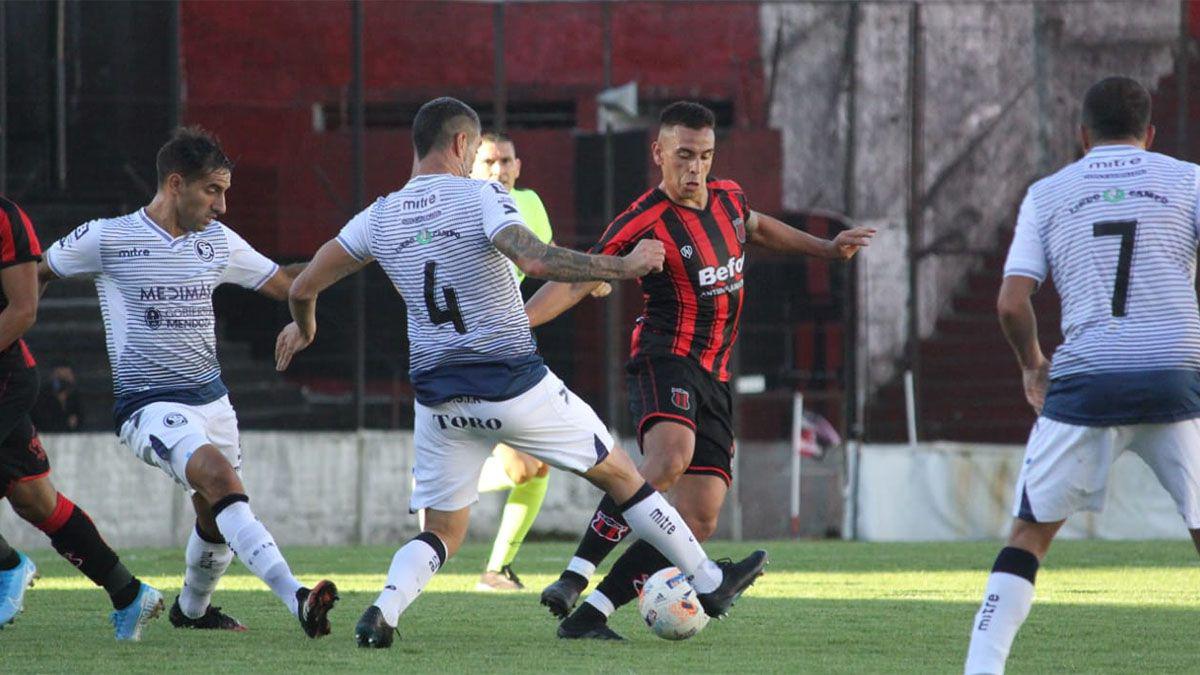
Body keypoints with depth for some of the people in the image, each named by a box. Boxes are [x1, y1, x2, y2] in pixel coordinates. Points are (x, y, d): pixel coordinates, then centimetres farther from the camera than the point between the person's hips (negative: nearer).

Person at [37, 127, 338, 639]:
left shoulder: (218, 241, 7)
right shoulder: (107, 239, -6)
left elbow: (284, 285, 15)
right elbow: (35, 273, 9)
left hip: (211, 399, 7)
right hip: (147, 403, -7)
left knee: (218, 518, 12)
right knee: (218, 474, -29)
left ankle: (191, 609, 43)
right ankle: (295, 598, -43)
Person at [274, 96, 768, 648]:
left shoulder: (380, 218, 5)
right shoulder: (480, 197, -9)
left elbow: (304, 286, 10)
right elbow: (535, 260, -26)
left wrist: (302, 328, 31)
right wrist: (623, 267, -20)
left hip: (438, 396, 4)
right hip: (514, 384, -4)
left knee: (441, 533, 13)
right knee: (619, 475, 13)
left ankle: (384, 609, -16)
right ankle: (709, 583, 22)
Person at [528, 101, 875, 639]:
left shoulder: (728, 198, 11)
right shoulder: (644, 223, -12)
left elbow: (757, 228, 35)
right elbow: (576, 281, -14)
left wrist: (826, 249, 39)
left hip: (714, 381, 7)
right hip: (666, 361, -7)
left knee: (698, 520, -6)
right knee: (671, 456, -38)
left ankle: (588, 614, -7)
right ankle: (575, 578, -37)